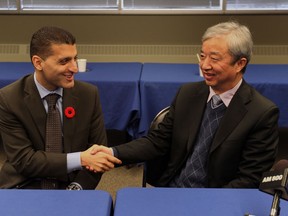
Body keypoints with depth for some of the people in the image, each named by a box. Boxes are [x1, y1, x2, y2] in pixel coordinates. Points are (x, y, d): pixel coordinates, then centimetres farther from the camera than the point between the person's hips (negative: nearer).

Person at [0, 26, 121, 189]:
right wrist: (80, 159, -22)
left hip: (70, 186, 2)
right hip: (26, 188, -2)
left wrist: (77, 188, -13)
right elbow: (23, 159, -13)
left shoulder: (89, 94, -3)